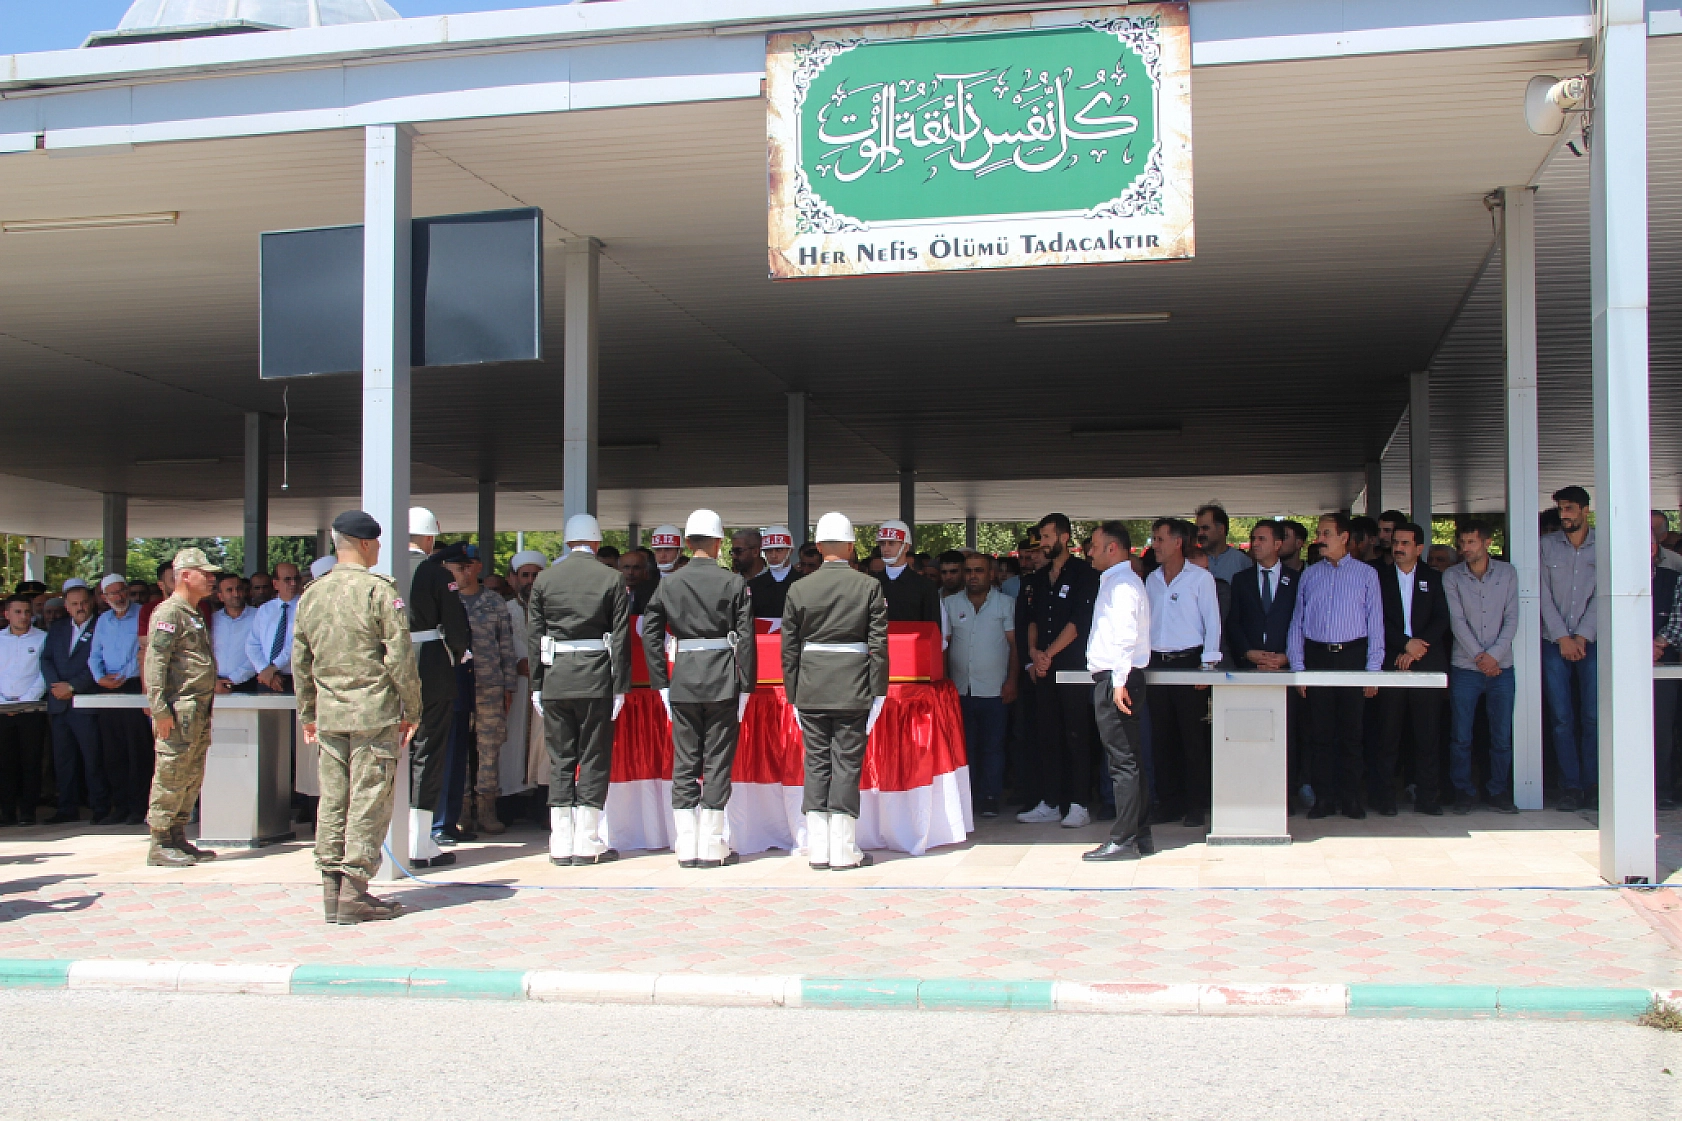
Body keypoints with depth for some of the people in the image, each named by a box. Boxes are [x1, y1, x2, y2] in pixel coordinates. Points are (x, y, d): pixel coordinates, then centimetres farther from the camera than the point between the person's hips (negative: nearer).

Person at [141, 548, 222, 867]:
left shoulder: (194, 615, 20)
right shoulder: (169, 612, -10)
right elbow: (155, 661, -17)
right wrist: (160, 709, -22)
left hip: (199, 711, 10)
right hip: (179, 710, -10)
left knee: (192, 777, 12)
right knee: (171, 776, -5)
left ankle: (178, 839, 19)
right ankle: (160, 845, -1)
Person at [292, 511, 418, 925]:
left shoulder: (311, 595, 10)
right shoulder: (379, 589, -9)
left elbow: (300, 662, 15)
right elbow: (400, 655, -11)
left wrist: (307, 715, 24)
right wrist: (412, 709, -2)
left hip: (329, 714, 6)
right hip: (375, 711, -6)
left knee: (332, 801, 10)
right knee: (369, 802, -1)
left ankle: (332, 891, 13)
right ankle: (354, 893, -1)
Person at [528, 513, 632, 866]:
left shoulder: (543, 579, 4)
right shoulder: (611, 580, -2)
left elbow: (534, 635, 5)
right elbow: (620, 638, -3)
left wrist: (536, 685, 9)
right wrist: (620, 686, 1)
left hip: (554, 679, 2)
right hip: (595, 679, -2)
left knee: (560, 759, 8)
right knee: (594, 759, 4)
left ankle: (561, 845, 8)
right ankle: (587, 844, 3)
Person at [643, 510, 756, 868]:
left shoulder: (669, 583, 4)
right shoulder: (734, 583, -3)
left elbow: (650, 635, 4)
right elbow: (745, 638, -5)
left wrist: (661, 684, 8)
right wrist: (746, 686, 0)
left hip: (682, 681, 2)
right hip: (722, 681, -2)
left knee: (684, 762, 8)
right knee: (717, 761, 3)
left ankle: (686, 848, 9)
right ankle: (712, 848, 4)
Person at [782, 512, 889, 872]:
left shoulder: (799, 589, 2)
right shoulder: (870, 586, -3)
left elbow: (789, 648, 5)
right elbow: (878, 644, -4)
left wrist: (793, 694, 12)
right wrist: (878, 691, 1)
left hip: (811, 690, 2)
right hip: (854, 690, -2)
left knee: (816, 764, 8)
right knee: (847, 765, 1)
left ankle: (818, 850, 9)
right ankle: (843, 851, 2)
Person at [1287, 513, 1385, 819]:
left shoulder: (1366, 574, 4)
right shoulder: (1309, 575, 9)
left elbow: (1375, 623, 2)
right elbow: (1298, 623, 8)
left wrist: (1373, 670, -4)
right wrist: (1297, 668, 1)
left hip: (1352, 655, -1)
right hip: (1317, 656, 2)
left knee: (1351, 732, 2)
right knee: (1320, 733, 3)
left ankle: (1352, 799, 10)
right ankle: (1324, 799, 9)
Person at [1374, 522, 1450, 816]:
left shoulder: (1433, 579, 12)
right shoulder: (1379, 577, 8)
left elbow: (1441, 620, 3)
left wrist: (1416, 649, -8)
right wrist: (1406, 643, -11)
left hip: (1427, 663, 1)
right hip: (1391, 663, -1)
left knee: (1428, 733, 0)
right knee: (1388, 733, -2)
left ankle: (1427, 797, 6)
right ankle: (1385, 798, 3)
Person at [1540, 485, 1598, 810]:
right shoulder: (1547, 545, 8)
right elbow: (1544, 595, 2)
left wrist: (1582, 636, -11)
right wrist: (1562, 637, -6)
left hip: (1590, 641, -1)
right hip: (1555, 643, 1)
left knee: (1593, 716, -5)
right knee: (1561, 718, -1)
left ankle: (1592, 785, 4)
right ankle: (1571, 786, 4)